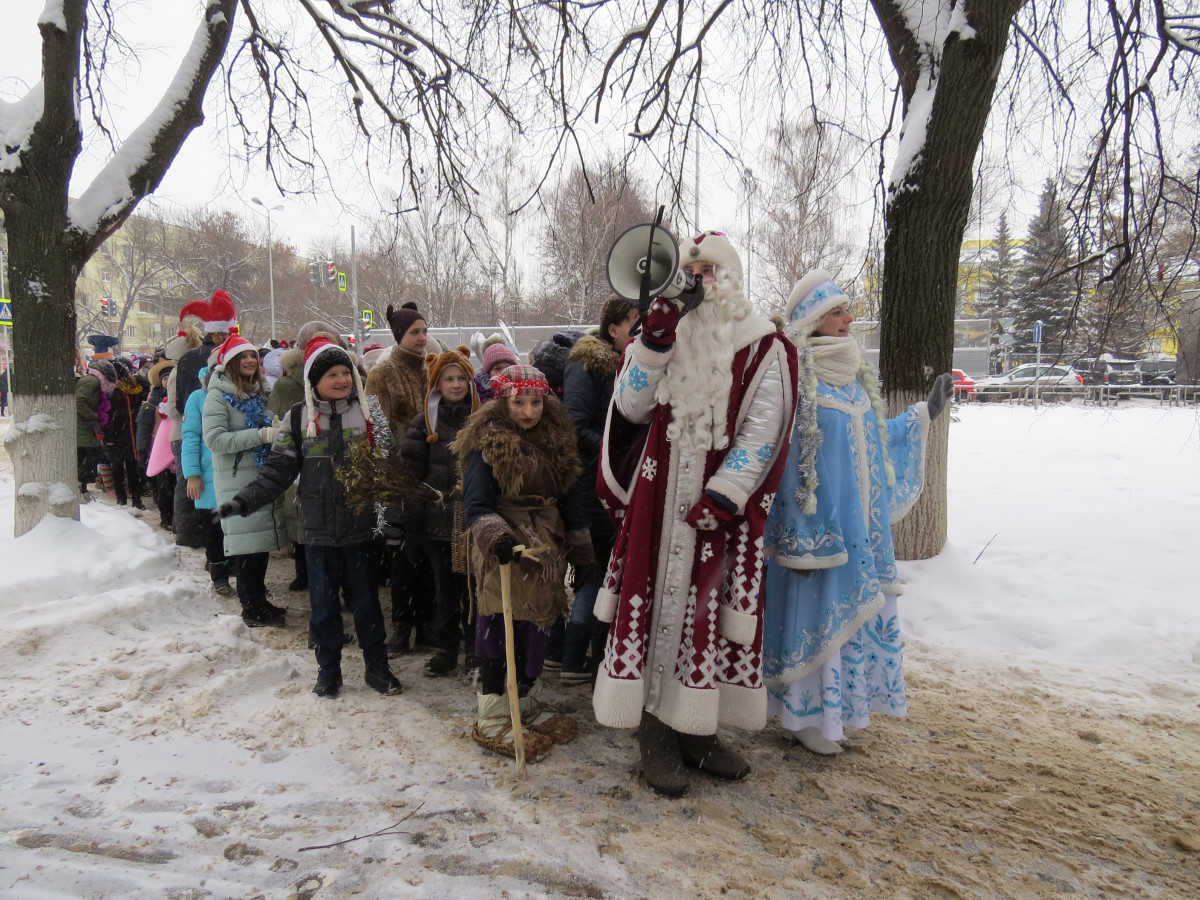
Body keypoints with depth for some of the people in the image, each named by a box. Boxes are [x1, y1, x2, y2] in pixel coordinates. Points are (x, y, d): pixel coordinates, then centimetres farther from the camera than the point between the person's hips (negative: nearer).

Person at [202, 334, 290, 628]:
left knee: (262, 541, 11)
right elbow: (214, 439, -19)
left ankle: (259, 601, 24)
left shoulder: (258, 393, 14)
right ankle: (252, 609, 10)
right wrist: (260, 435, -24)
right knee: (246, 544, -2)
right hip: (238, 482, -7)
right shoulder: (218, 395, -7)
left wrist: (277, 433, 3)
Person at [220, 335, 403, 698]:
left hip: (360, 526, 0)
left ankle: (377, 667, 25)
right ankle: (328, 669, 28)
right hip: (318, 529, 1)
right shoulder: (298, 418, -1)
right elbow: (278, 470, -2)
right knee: (323, 603, 11)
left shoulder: (368, 411, -1)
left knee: (366, 600, 10)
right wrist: (242, 502, -14)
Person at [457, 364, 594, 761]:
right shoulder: (487, 445, -10)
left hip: (546, 545, 6)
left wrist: (579, 549, 15)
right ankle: (491, 718, 11)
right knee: (499, 627, -3)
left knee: (538, 624, 15)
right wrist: (496, 535, -36)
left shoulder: (556, 441, 8)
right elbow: (475, 504, -18)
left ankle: (529, 704, 33)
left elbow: (569, 498, 15)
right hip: (505, 549, -6)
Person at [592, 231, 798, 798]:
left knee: (708, 607, 5)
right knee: (655, 602, 2)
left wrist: (723, 495, -15)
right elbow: (630, 408, -2)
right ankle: (656, 736, 15)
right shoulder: (663, 333, 10)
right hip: (656, 499, 2)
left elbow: (763, 430, -5)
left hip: (720, 505, -1)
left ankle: (697, 732, 22)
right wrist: (655, 341, -13)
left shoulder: (762, 346, 2)